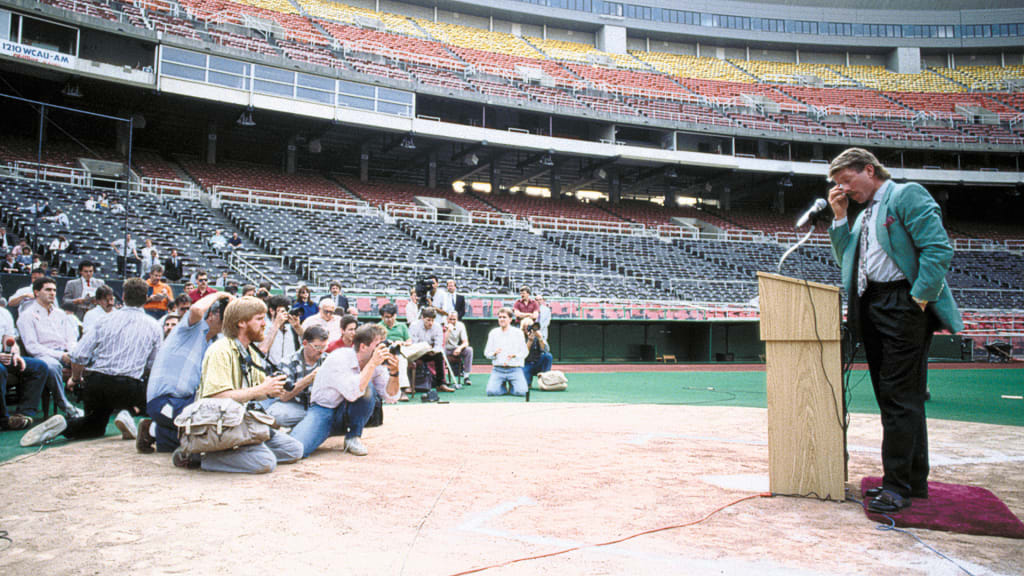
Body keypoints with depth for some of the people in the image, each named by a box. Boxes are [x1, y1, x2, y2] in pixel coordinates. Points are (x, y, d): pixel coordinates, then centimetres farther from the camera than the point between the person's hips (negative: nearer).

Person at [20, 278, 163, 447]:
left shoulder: (106, 320, 6)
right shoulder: (153, 326, 1)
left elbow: (78, 355, 1)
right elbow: (152, 365, 4)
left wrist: (75, 378, 19)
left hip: (97, 382, 3)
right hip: (129, 387, -3)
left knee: (95, 427, 26)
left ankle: (63, 424, -7)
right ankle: (126, 413, -4)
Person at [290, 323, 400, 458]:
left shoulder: (377, 365, -6)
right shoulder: (338, 358, -22)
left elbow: (390, 396, -7)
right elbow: (353, 393, -37)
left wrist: (394, 372, -23)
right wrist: (372, 364, -34)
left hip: (348, 415, 4)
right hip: (323, 411, -4)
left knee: (368, 387, -25)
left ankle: (353, 437, -11)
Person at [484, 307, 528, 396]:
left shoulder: (518, 333, 5)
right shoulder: (493, 333, 10)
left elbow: (524, 352, 3)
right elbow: (486, 352, 10)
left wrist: (514, 356, -17)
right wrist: (494, 353, -12)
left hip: (515, 369, -1)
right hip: (497, 369, 1)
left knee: (521, 392, -23)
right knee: (491, 391, -24)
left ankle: (512, 387, 12)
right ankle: (503, 386, 11)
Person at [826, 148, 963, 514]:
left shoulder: (906, 195, -4)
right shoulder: (865, 214, 23)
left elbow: (938, 249, -14)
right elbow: (845, 258, 20)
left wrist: (919, 299, -17)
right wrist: (840, 218, 13)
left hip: (902, 305, -9)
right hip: (871, 311, 9)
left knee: (900, 396, -9)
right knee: (891, 397, 11)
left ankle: (898, 486, -4)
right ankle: (914, 481, 20)